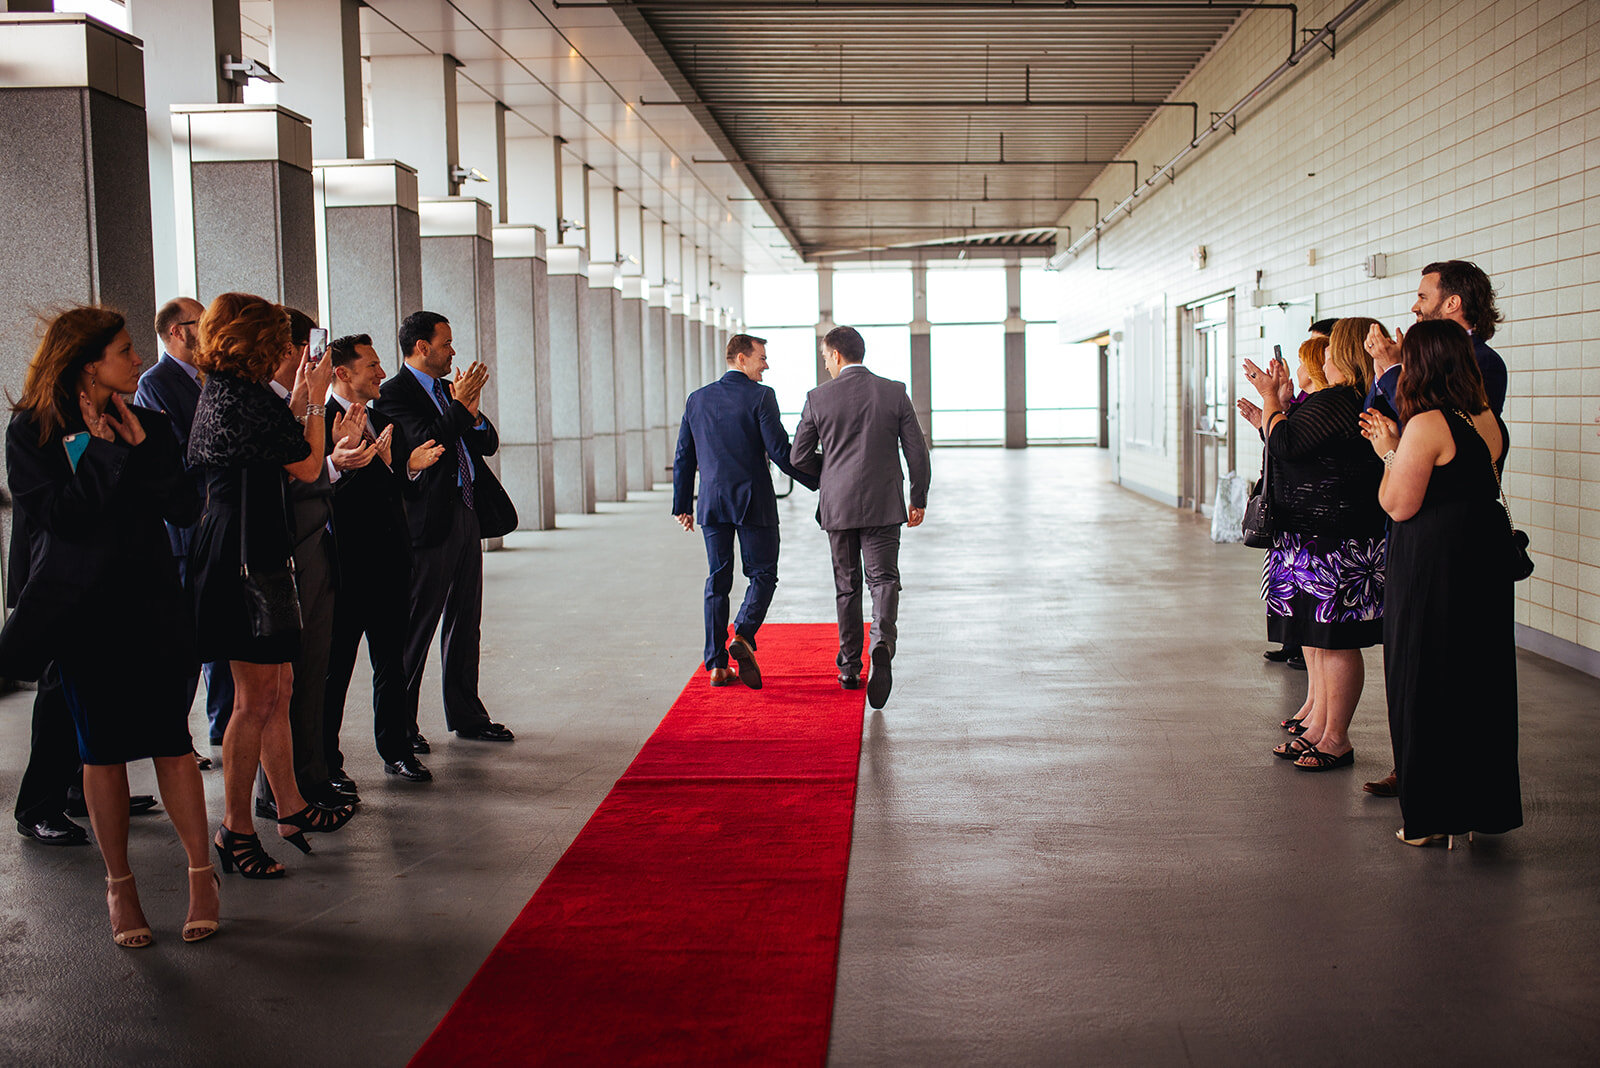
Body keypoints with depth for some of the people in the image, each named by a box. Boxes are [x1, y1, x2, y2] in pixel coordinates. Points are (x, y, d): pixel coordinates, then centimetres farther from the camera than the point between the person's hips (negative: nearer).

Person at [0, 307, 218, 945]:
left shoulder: (148, 423, 6)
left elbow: (186, 510, -2)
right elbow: (63, 516, -13)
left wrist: (144, 449, -11)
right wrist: (104, 451, -14)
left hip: (153, 606, 2)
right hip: (82, 611, -2)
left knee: (172, 741, 0)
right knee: (101, 749, 5)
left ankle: (201, 874, 11)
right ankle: (119, 885, 18)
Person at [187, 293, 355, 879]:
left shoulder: (219, 392, 12)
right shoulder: (249, 399, -17)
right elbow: (308, 466, -8)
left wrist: (297, 401, 20)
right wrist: (314, 400, 3)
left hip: (233, 546, 10)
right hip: (248, 551, -10)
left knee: (276, 686, 16)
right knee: (257, 698, -3)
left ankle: (292, 807, 25)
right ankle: (236, 828, 7)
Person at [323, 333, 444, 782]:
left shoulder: (378, 420, 15)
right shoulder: (322, 423, -11)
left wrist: (411, 469, -1)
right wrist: (374, 462, -33)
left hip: (390, 563, 8)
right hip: (347, 566, -8)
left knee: (392, 662, 15)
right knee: (334, 667, 2)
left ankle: (396, 750, 27)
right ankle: (325, 764, 12)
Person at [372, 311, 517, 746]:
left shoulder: (447, 390, 17)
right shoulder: (394, 393, -8)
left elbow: (488, 445, 15)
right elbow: (426, 442, -22)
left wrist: (473, 413, -4)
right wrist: (461, 406, -13)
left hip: (467, 514, 8)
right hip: (430, 522, -8)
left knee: (466, 623, 13)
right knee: (417, 627, -3)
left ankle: (466, 715, 22)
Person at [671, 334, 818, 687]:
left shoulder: (697, 399, 9)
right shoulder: (761, 396, -8)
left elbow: (684, 457, 12)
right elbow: (780, 452, -12)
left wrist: (682, 506, 18)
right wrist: (818, 482, -1)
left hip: (711, 503, 5)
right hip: (753, 501, -5)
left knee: (717, 580, 9)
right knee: (762, 575, 7)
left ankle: (717, 665, 7)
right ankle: (742, 636, -15)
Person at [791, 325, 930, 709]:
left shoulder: (818, 398, -3)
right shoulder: (894, 393, -2)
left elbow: (799, 456, 2)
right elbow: (917, 451, -1)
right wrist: (919, 500, 9)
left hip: (838, 505, 1)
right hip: (883, 505, -1)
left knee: (846, 587, 12)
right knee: (884, 580, 1)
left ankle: (850, 669, 18)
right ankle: (882, 645, -25)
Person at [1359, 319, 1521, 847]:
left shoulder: (1427, 425, -17)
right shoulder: (1489, 420, 7)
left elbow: (1398, 506, -15)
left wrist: (1389, 453, 0)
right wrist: (1398, 445, 16)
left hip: (1433, 562, -8)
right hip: (1487, 554, 8)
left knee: (1426, 684, 3)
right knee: (1481, 681, 14)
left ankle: (1433, 817, 10)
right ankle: (1482, 805, 24)